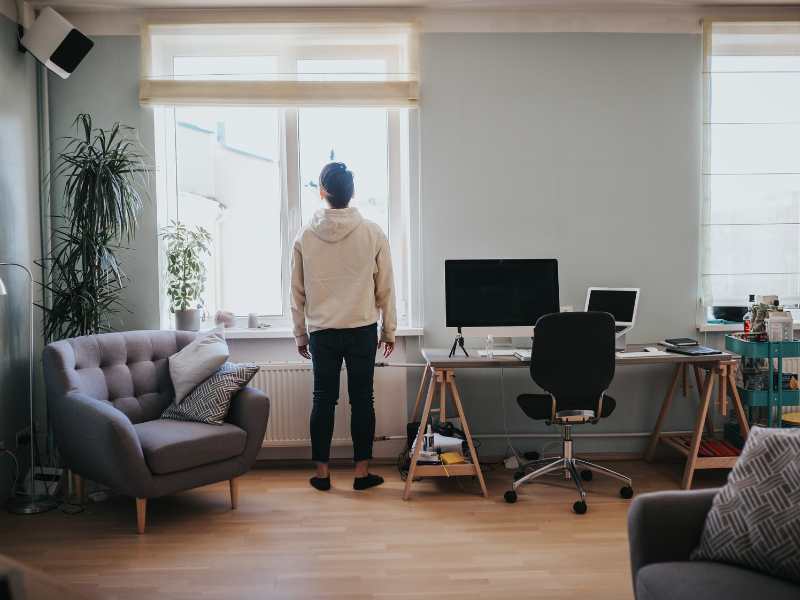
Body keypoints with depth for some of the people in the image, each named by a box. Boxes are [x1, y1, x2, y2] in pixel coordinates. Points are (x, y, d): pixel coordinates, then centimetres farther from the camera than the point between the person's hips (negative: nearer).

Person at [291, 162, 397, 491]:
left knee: (323, 399, 9)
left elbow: (297, 292, 4)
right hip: (363, 329, -1)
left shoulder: (305, 236, -1)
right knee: (362, 399, 7)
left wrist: (300, 335, 13)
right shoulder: (373, 233, -5)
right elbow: (385, 288, -1)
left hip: (322, 331, 1)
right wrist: (389, 330, 9)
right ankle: (362, 471, 13)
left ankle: (321, 472, 15)